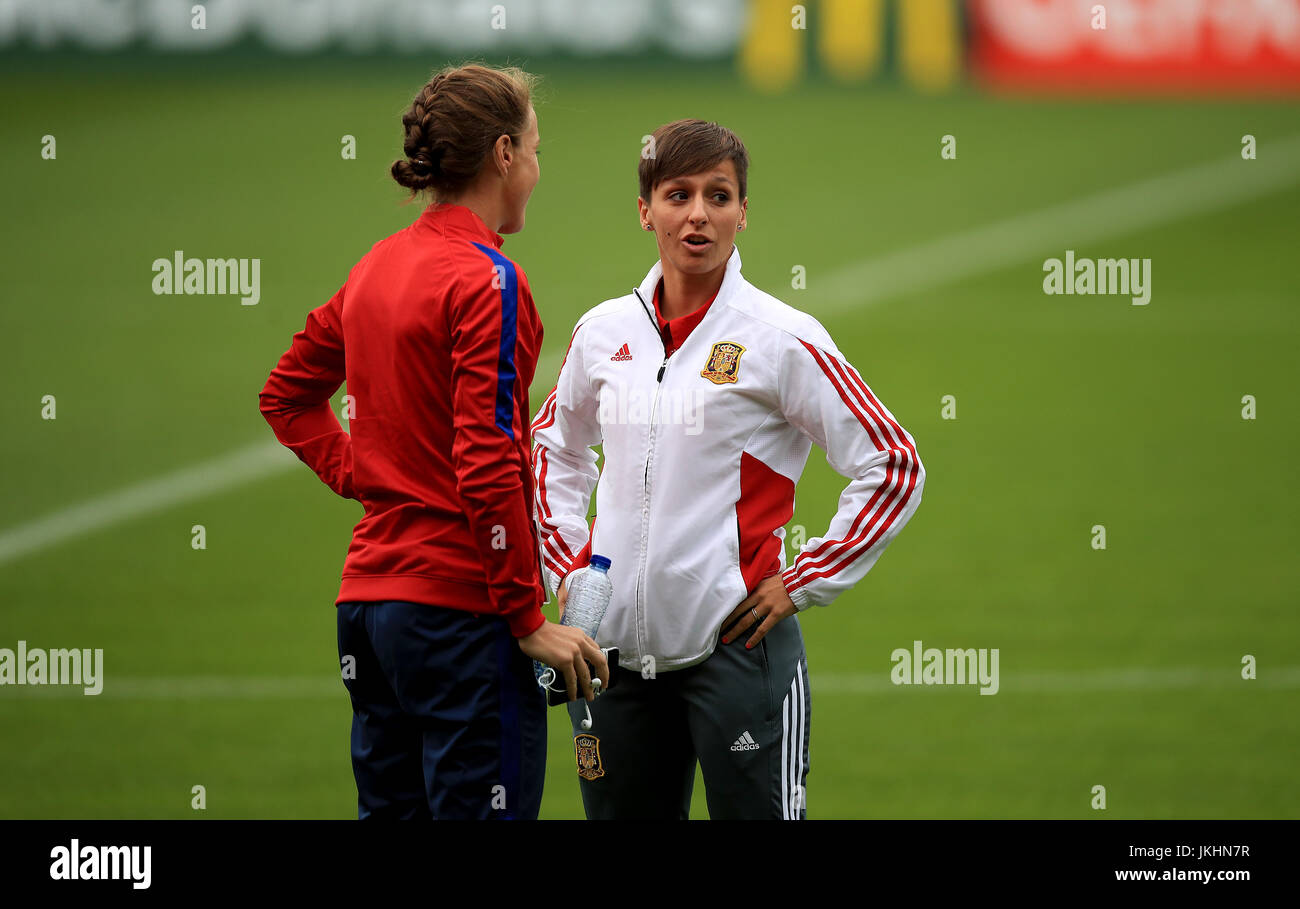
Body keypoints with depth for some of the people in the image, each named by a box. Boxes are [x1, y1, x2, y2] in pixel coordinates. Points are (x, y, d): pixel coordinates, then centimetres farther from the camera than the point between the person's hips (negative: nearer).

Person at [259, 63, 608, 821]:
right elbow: (487, 465, -18)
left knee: (390, 808, 11)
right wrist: (530, 619, -14)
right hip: (460, 607, -8)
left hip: (369, 595, 8)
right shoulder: (485, 280, -12)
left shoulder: (378, 267, 12)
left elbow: (287, 397, 24)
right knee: (481, 807, -7)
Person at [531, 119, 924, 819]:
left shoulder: (782, 338, -5)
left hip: (734, 643, -4)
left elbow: (893, 466, -3)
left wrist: (803, 584, -5)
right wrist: (566, 566, 14)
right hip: (614, 646, 5)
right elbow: (555, 447, 27)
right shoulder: (603, 333, 9)